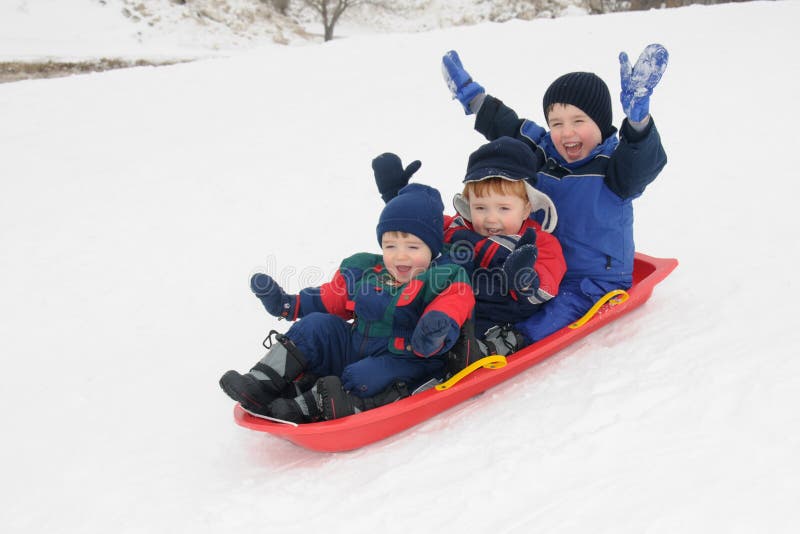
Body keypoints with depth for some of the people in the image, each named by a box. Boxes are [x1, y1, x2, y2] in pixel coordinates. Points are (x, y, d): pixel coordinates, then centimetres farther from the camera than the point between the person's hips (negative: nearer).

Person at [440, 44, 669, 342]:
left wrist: (637, 114, -53)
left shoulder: (614, 164, -13)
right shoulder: (542, 153, 3)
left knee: (531, 331, -27)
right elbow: (508, 128, 18)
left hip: (595, 281, -7)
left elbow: (646, 160, -35)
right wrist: (472, 97, 19)